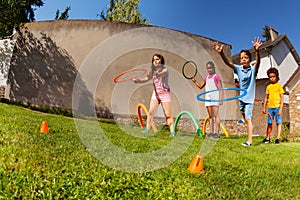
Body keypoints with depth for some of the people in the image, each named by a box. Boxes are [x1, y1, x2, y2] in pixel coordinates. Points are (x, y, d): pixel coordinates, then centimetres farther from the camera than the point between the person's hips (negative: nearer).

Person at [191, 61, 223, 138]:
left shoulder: (217, 76, -2)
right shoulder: (206, 78, 15)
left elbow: (220, 88, -5)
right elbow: (200, 86, 24)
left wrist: (221, 99, -10)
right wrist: (194, 81, 11)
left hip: (215, 97, -6)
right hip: (208, 98, 6)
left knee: (215, 115, -6)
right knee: (210, 116, 8)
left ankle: (217, 132, -2)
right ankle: (211, 132, 13)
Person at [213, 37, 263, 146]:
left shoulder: (253, 69, -13)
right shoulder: (238, 68, -6)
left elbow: (258, 62, -34)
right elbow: (228, 63, -20)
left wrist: (257, 51, -55)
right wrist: (221, 53, -38)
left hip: (249, 97, -4)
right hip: (241, 96, 4)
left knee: (248, 118, -8)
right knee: (243, 113, 25)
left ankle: (249, 140, -5)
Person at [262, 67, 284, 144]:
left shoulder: (279, 86, -1)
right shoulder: (268, 87, 9)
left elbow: (282, 98, -4)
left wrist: (281, 108, -11)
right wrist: (264, 108, 9)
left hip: (277, 107, -3)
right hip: (270, 107, 4)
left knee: (278, 123, 1)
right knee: (269, 123, 9)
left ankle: (278, 138, 7)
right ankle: (267, 138, 17)